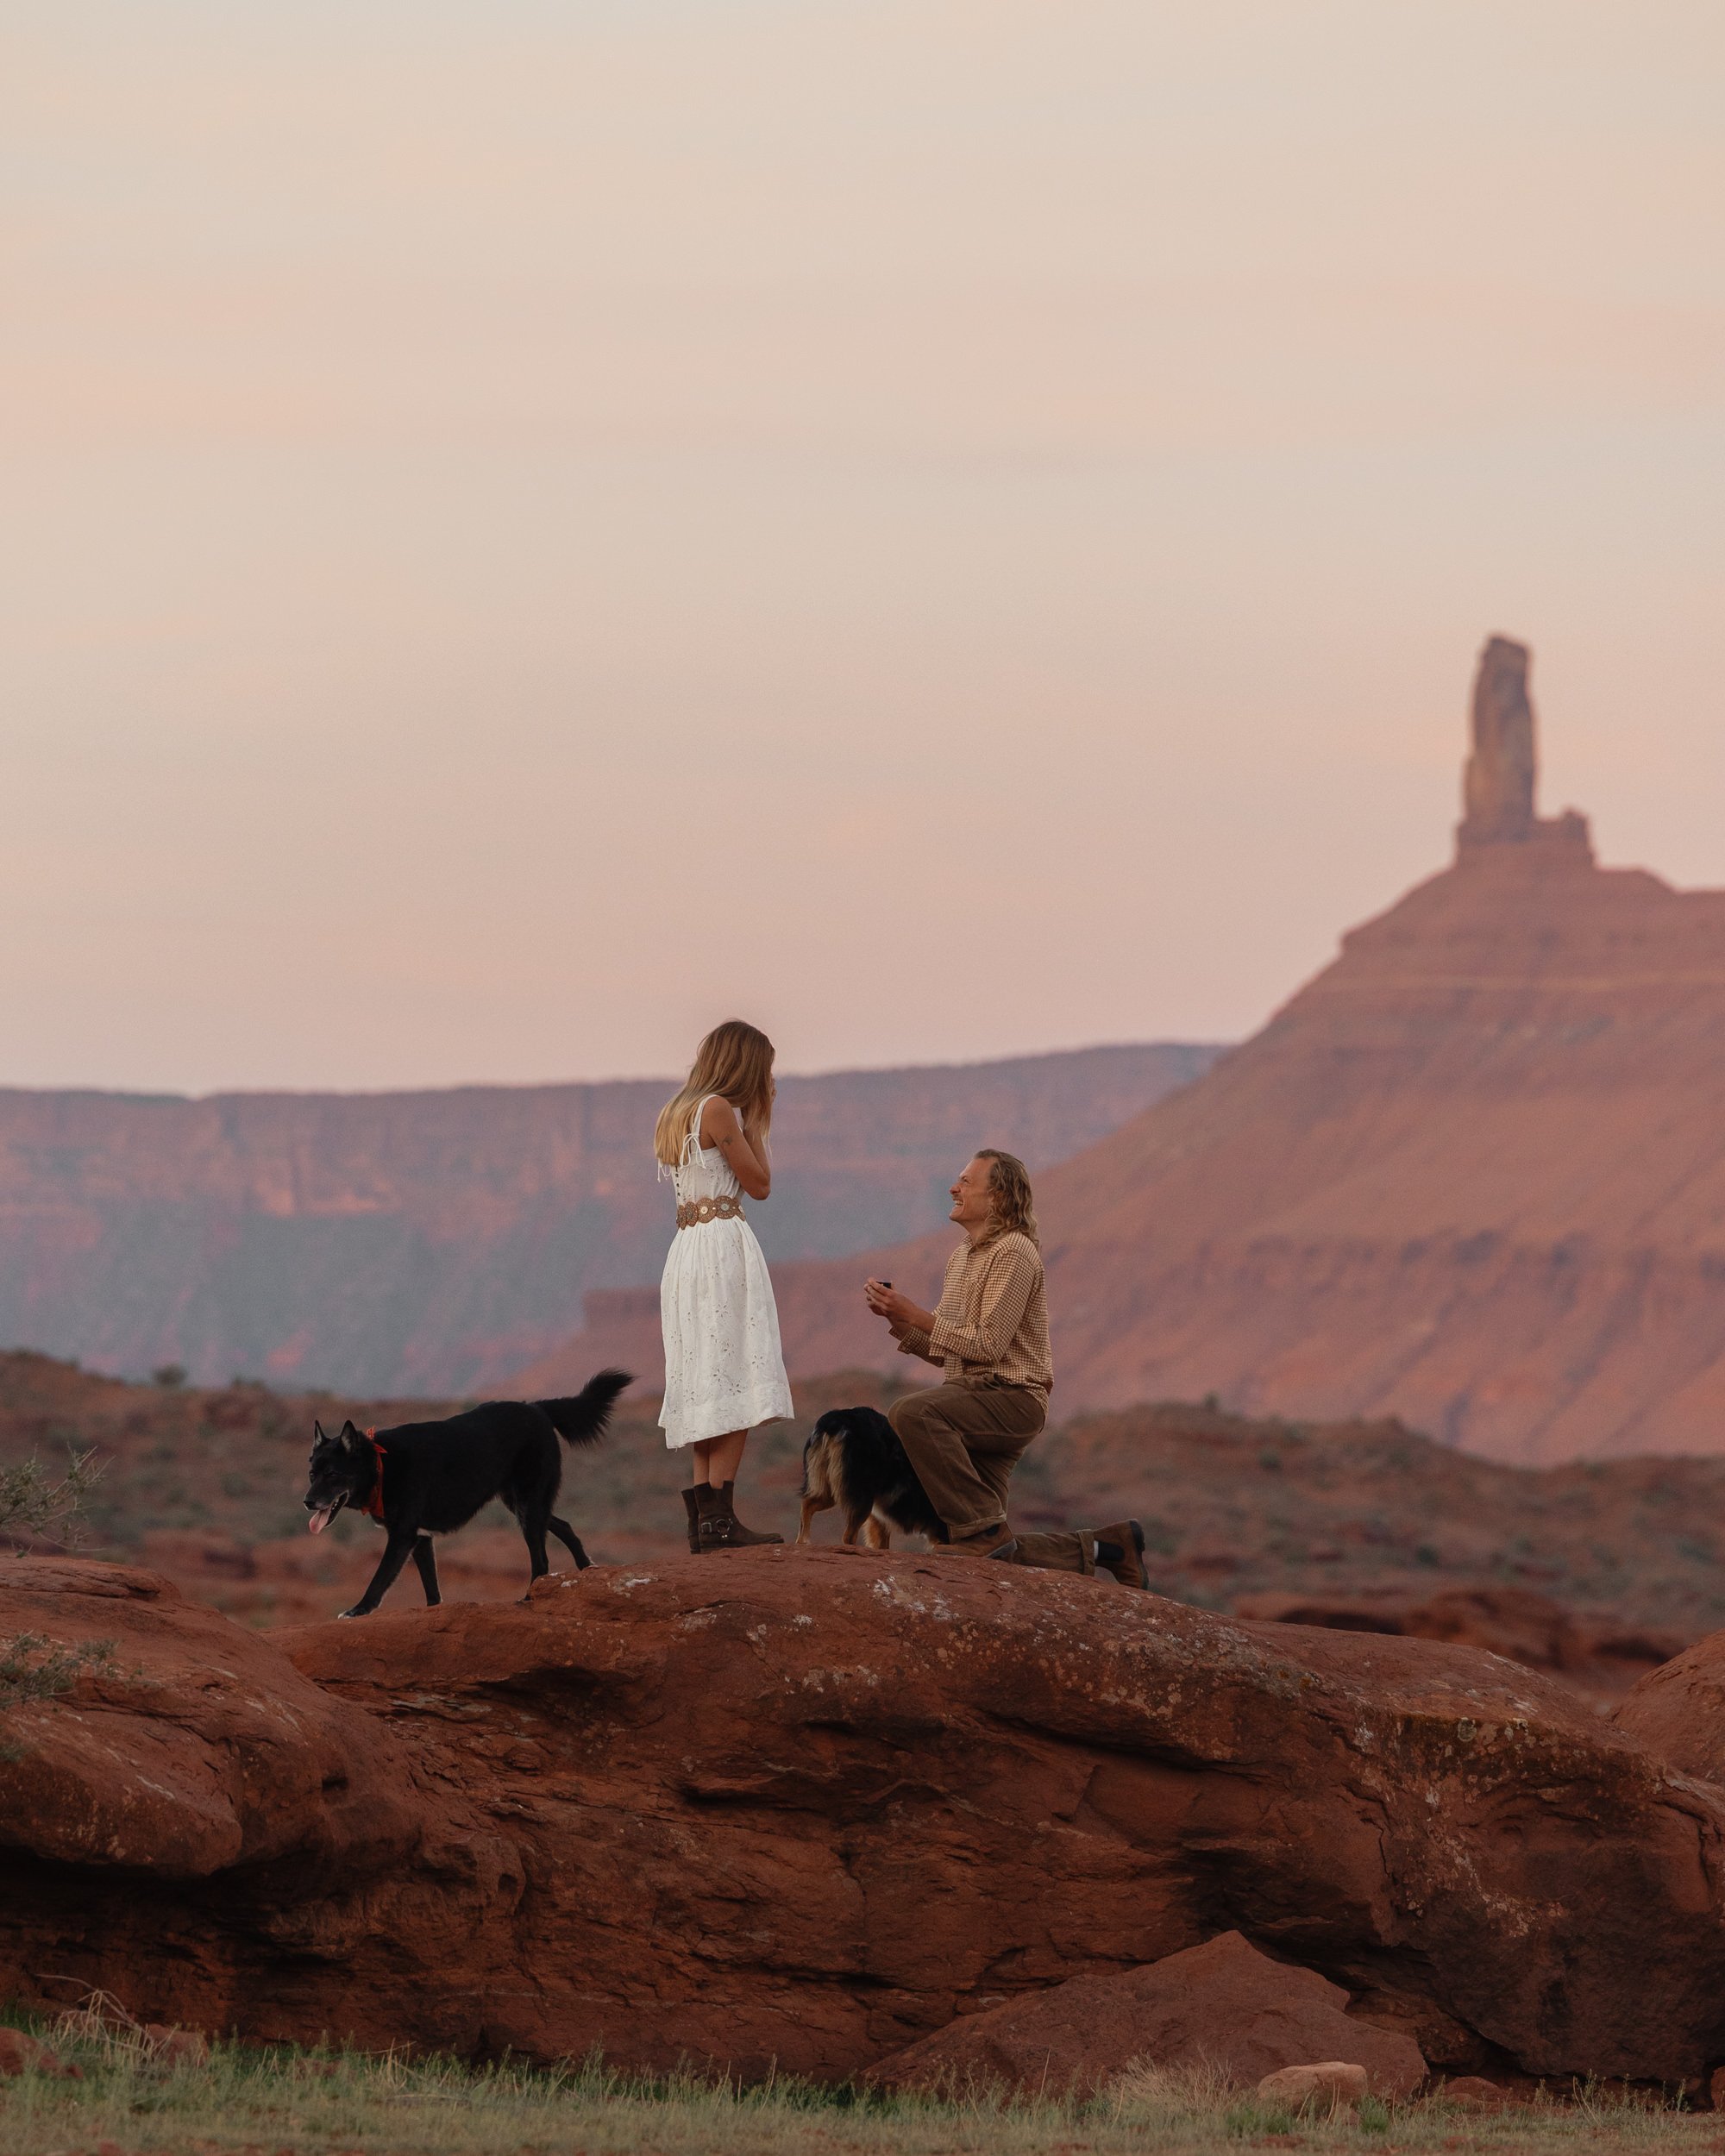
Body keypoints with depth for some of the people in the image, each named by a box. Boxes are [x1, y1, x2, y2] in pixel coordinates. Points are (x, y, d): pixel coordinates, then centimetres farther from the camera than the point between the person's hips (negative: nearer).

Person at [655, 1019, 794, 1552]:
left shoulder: (677, 1114, 18)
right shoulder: (719, 1110, -8)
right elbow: (760, 1183, -6)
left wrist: (750, 1117, 20)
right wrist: (755, 1123, 4)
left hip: (686, 1248, 9)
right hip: (724, 1244, -9)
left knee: (707, 1388, 7)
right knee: (736, 1386, -11)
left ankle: (702, 1518, 2)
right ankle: (718, 1517, -18)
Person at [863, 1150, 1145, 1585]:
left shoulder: (1014, 1252, -11)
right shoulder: (962, 1256, 18)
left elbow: (987, 1344, -19)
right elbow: (944, 1348, 18)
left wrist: (915, 1315, -16)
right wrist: (897, 1318, 2)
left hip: (1012, 1397, -9)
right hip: (975, 1399, 9)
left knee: (912, 1413, -36)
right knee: (995, 1556, 1)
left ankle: (982, 1529, -30)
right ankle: (1104, 1546, 16)